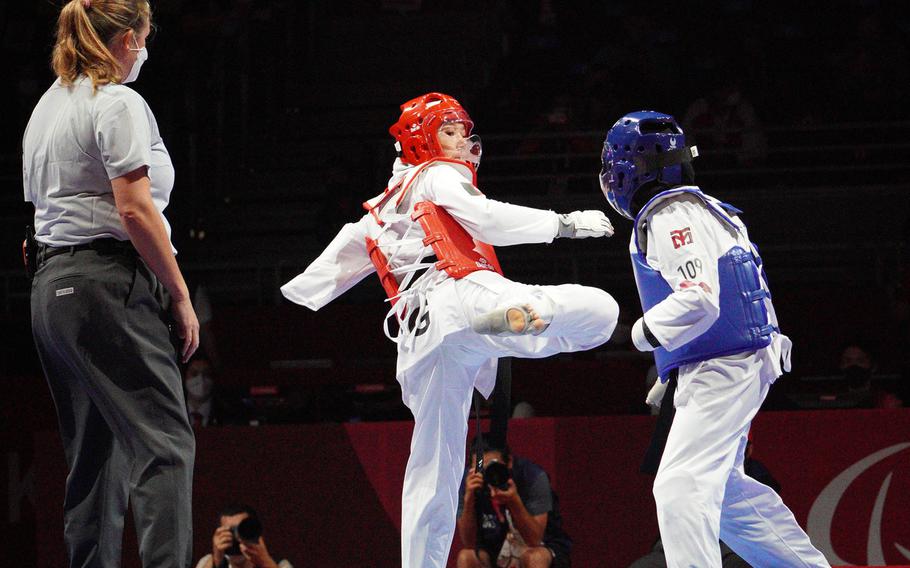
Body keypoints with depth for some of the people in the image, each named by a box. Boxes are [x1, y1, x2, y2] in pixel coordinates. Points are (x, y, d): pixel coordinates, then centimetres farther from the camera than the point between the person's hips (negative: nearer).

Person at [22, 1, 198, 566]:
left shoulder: (48, 106, 19)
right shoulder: (118, 104, -7)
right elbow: (134, 210, -15)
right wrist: (181, 297, -10)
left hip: (51, 286, 9)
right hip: (111, 283, -9)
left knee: (94, 454, 10)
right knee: (165, 442, -14)